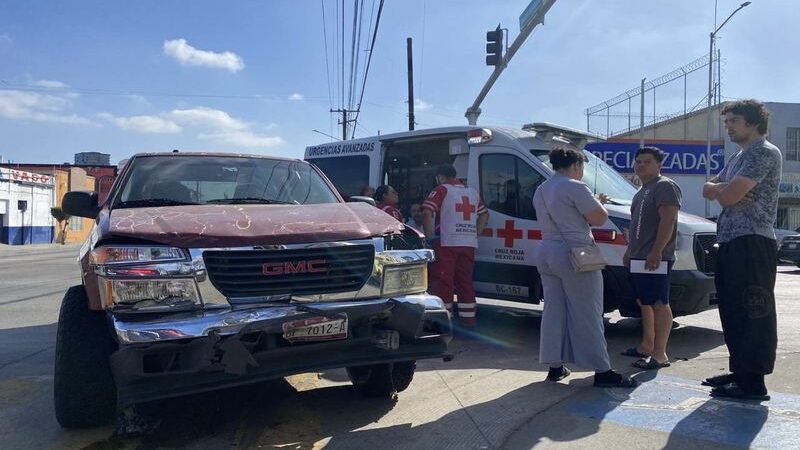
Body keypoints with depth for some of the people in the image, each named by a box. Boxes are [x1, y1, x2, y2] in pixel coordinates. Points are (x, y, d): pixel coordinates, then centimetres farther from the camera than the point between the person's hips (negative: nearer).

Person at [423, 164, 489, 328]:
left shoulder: (441, 190, -2)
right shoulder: (472, 192, 18)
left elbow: (427, 212, -15)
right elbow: (484, 214, 23)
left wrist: (429, 236, -8)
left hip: (446, 243, -6)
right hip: (469, 244, 6)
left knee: (443, 281, -1)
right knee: (465, 280, 13)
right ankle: (468, 317, 16)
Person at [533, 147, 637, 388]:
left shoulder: (540, 190, 14)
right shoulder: (575, 188, -13)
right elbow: (599, 218, -12)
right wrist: (597, 203, 9)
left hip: (546, 253, 8)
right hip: (573, 255, -8)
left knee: (554, 311, 11)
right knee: (587, 314, -4)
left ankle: (555, 366, 15)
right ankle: (602, 371, 1)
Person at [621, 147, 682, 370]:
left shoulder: (665, 186, -9)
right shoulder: (643, 190, 22)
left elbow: (668, 220, -19)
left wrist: (656, 251, -25)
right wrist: (629, 251, 24)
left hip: (655, 259, -10)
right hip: (639, 258, 10)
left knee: (659, 304, -9)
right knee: (644, 302, 14)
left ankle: (660, 354, -7)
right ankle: (646, 346, 24)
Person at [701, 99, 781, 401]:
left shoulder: (765, 153, -9)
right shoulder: (738, 157, 22)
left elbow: (728, 196, -20)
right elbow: (708, 189, 18)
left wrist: (720, 190, 3)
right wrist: (724, 189, -4)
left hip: (752, 243, -10)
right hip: (730, 242, 10)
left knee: (754, 312, -6)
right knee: (733, 311, 13)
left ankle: (753, 381, -2)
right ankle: (739, 370, 23)